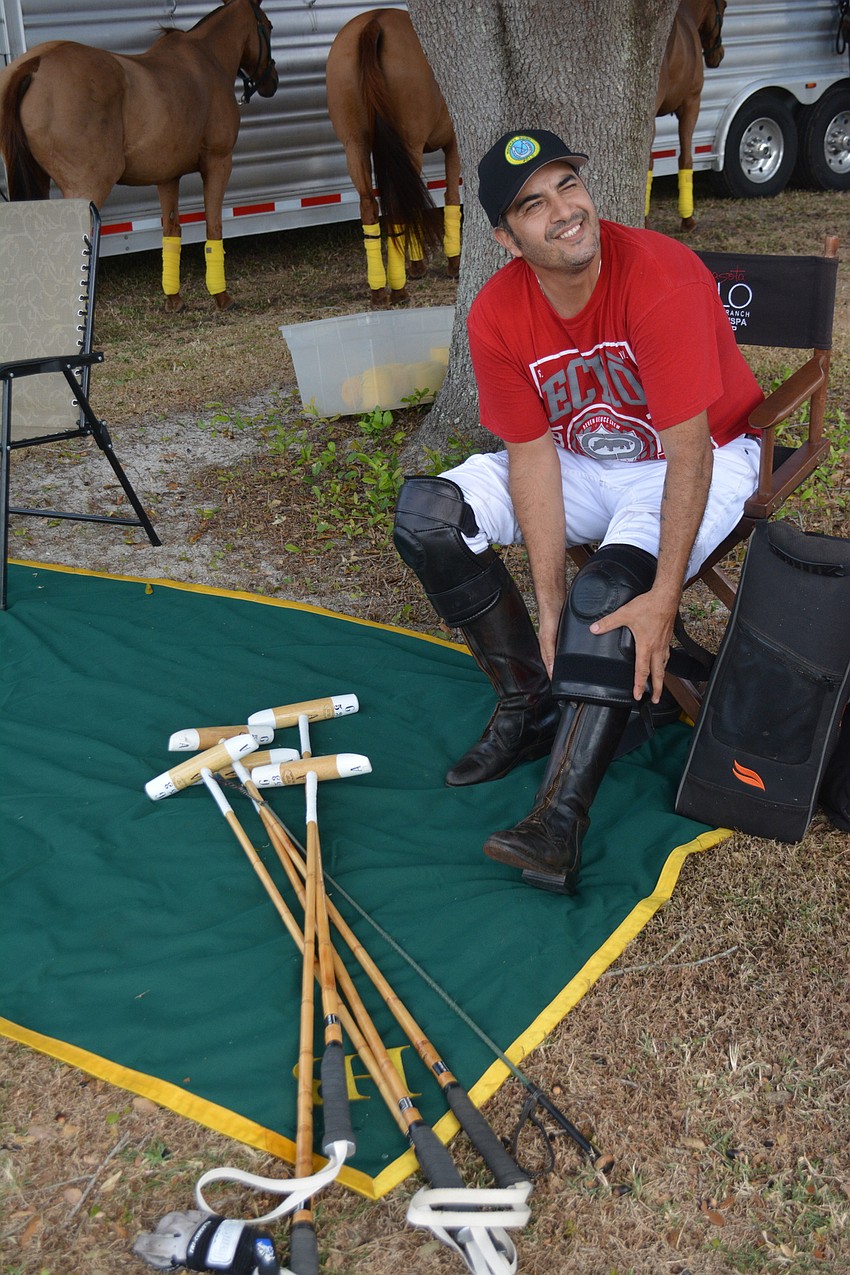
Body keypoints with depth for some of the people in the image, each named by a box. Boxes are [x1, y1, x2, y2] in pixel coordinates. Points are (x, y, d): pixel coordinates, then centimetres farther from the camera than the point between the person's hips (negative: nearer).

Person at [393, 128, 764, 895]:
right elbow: (533, 456, -13)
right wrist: (548, 602, -21)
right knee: (427, 514, -11)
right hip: (582, 464, 6)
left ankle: (561, 819, -31)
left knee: (609, 594, -32)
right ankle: (532, 703, -2)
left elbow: (688, 453, -30)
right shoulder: (496, 316, -13)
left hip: (706, 460, -5)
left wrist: (663, 597, -35)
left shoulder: (659, 279, -29)